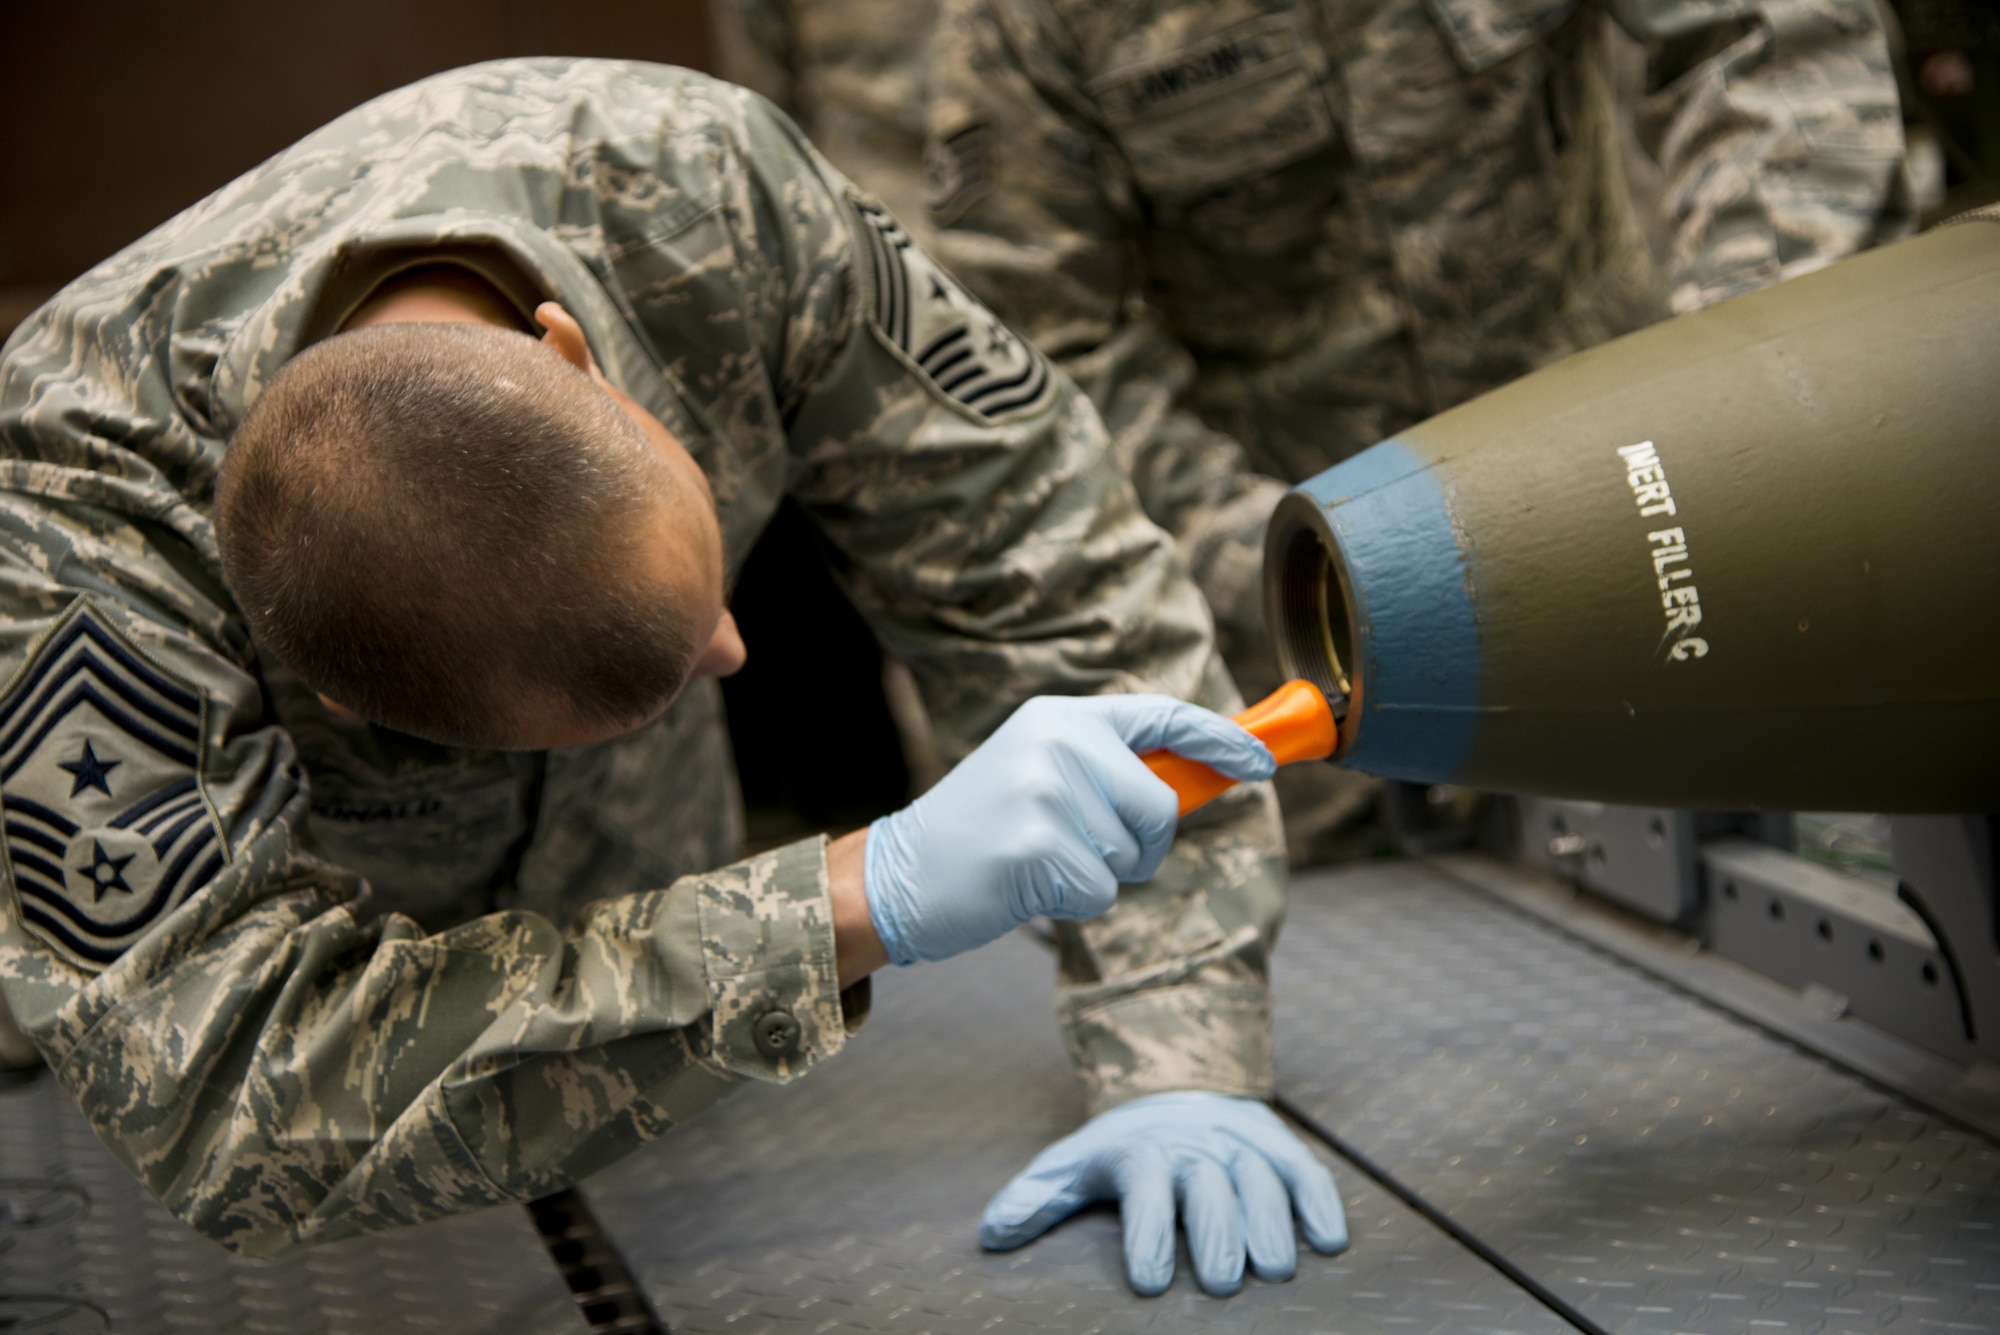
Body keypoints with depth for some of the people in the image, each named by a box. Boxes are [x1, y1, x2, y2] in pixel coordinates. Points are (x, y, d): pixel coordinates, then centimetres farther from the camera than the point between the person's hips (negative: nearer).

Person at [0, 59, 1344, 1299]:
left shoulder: (695, 183, -36)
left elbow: (1055, 566, -29)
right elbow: (235, 1114, -52)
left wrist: (1183, 1068, -36)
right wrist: (867, 895, -58)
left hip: (627, 856, 3)